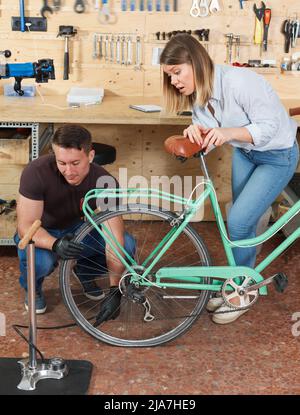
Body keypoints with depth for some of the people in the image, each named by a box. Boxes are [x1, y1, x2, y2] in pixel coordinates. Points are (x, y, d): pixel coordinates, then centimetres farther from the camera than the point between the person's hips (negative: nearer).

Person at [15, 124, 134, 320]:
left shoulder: (105, 182, -25)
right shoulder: (37, 172, -31)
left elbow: (115, 239, -26)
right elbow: (26, 226, -29)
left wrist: (115, 291, -30)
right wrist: (55, 244, -50)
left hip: (76, 229, 3)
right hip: (41, 235, -2)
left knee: (127, 244, -20)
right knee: (39, 261, -37)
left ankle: (85, 270, 11)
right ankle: (33, 288, 2)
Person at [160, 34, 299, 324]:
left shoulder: (239, 82, -33)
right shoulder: (197, 92, -8)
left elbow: (269, 126, -28)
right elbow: (207, 132, -5)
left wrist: (229, 132, -43)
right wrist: (196, 130, -28)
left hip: (277, 155, -7)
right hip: (244, 152, 8)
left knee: (238, 221, -11)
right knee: (243, 221, 13)